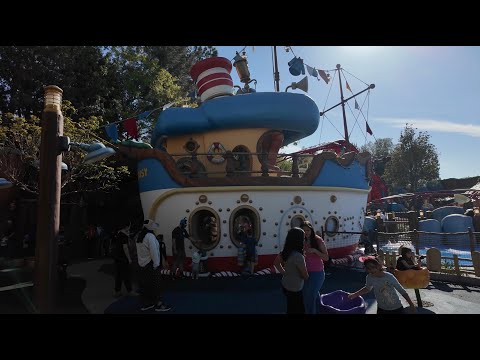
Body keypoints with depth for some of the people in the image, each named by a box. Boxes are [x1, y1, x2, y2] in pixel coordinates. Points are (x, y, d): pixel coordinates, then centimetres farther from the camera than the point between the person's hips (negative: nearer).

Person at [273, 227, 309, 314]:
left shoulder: (285, 251, -6)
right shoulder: (298, 256, -29)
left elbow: (276, 263, 11)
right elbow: (305, 276, -15)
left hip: (286, 285, 8)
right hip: (294, 289, -8)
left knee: (300, 309, 25)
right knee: (295, 311, 12)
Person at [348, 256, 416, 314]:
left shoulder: (389, 277, -23)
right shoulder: (369, 278, -14)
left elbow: (402, 291, -13)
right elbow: (367, 289, 7)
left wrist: (411, 305, -10)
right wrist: (355, 294, 4)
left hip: (396, 308, -2)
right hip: (382, 309, 2)